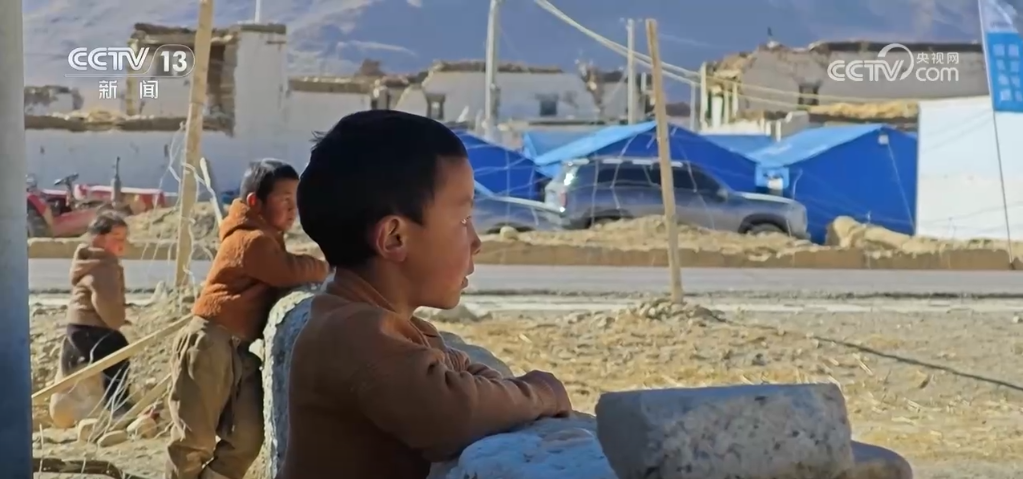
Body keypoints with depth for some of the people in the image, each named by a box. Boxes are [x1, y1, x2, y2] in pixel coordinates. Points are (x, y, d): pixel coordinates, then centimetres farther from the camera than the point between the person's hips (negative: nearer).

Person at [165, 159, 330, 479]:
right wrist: (324, 270, -7)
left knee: (246, 438, 1)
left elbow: (281, 282, 14)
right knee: (195, 438, -2)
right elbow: (291, 271, -24)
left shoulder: (266, 239, 17)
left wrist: (314, 271, -2)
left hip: (242, 348, 10)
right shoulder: (252, 240, -15)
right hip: (211, 344, -10)